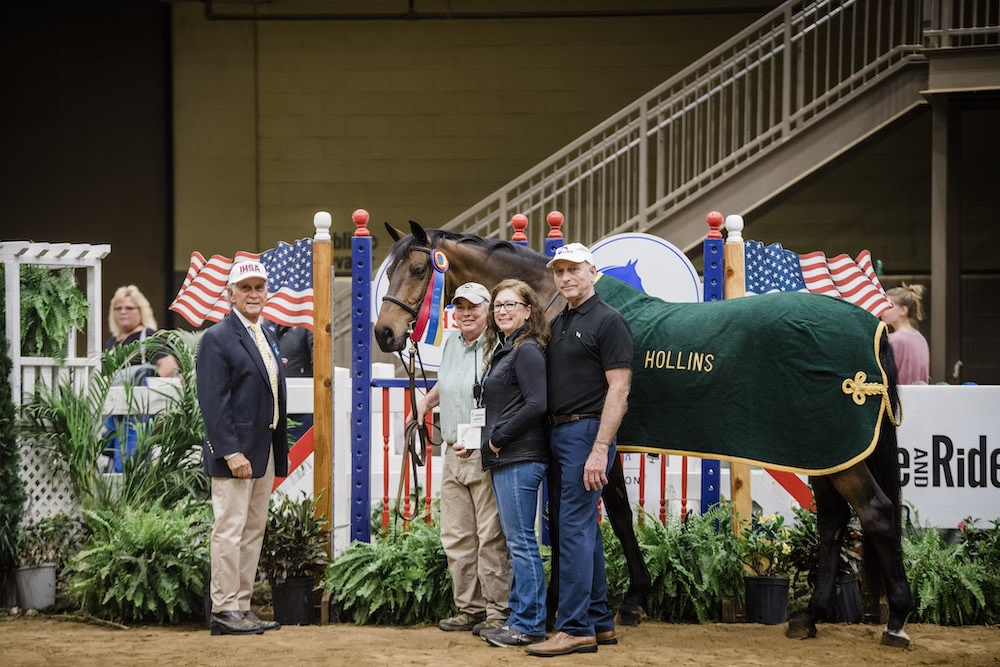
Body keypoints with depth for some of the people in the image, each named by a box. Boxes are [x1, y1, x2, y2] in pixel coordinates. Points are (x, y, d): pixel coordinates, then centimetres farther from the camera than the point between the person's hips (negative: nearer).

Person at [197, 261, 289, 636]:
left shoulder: (266, 338, 17)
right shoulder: (218, 338, -10)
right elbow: (213, 402, -16)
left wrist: (277, 454, 15)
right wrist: (231, 452, -22)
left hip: (264, 453, 9)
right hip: (234, 453, -9)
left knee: (254, 532, 11)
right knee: (229, 531, -6)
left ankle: (242, 607, 16)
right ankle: (224, 612, -2)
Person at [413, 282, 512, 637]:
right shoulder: (451, 344, 14)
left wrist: (476, 442, -21)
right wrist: (426, 401, 30)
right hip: (453, 455, 8)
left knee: (491, 537, -6)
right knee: (455, 538, 10)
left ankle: (498, 612, 1)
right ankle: (469, 609, 18)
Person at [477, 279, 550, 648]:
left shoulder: (527, 351, -11)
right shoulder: (502, 350, 19)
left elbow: (536, 404, -21)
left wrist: (499, 437, -14)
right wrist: (491, 442, 12)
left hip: (520, 458, -10)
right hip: (503, 459, 10)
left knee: (521, 541, -7)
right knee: (516, 542, 13)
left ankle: (529, 625, -3)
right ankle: (519, 618, 18)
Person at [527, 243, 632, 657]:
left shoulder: (608, 322, -9)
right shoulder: (558, 324, 17)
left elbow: (618, 389, -15)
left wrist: (600, 450, -22)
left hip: (586, 432, -9)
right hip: (558, 434, 9)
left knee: (574, 530, -11)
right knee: (584, 530, 12)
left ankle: (574, 629, -9)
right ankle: (600, 623, 18)